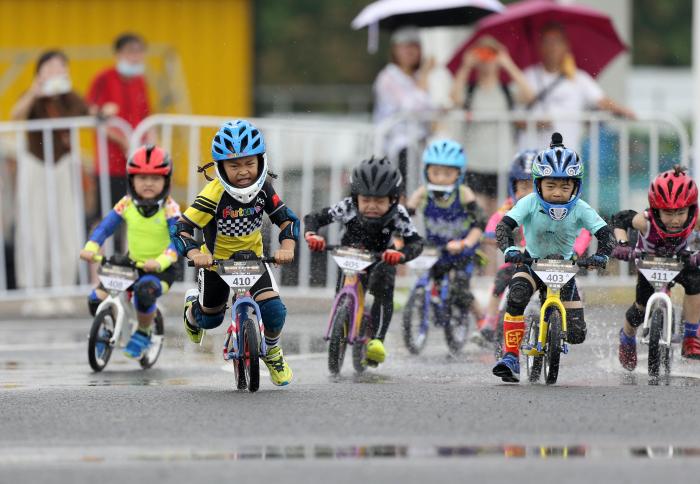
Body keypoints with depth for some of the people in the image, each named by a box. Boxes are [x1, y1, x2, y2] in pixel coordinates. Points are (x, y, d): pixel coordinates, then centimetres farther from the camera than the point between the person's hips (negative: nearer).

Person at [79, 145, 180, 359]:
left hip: (161, 269, -4)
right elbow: (105, 227, -9)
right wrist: (90, 248, -28)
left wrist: (160, 261, -45)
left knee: (145, 290, -38)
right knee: (97, 299, -13)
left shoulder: (169, 209, -16)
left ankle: (143, 334, -10)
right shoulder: (127, 204, -5)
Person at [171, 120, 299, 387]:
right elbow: (181, 228, -28)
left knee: (274, 311, -16)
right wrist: (194, 253, -46)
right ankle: (193, 305, 54)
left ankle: (272, 352, 17)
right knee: (211, 319, 15)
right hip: (216, 260, -2)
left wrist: (287, 247, -32)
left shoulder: (263, 188, -18)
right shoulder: (214, 195, -30)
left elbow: (287, 219, -13)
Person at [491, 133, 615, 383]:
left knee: (575, 334, -6)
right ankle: (511, 357, -28)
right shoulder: (530, 203, -21)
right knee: (517, 295, -37)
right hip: (532, 263, -1)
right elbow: (504, 226, -30)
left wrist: (601, 255, -43)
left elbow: (605, 233, -22)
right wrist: (509, 249, -50)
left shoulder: (580, 209, -19)